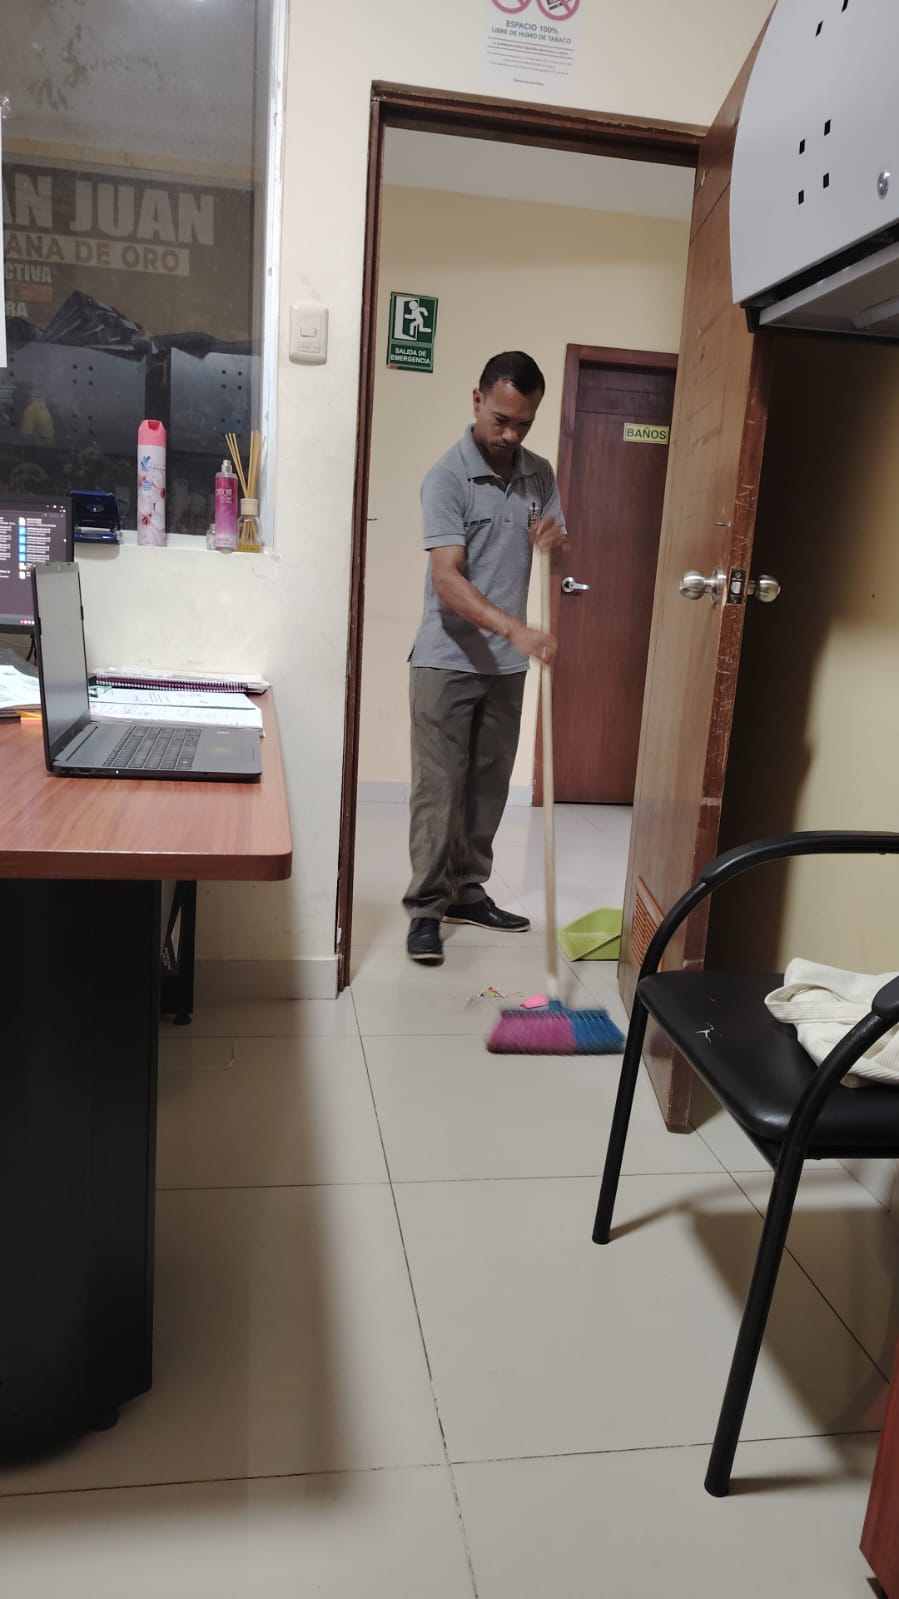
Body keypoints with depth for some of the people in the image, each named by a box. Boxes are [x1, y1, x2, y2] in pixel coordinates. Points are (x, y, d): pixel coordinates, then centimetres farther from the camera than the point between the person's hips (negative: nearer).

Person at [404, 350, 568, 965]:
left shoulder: (540, 474, 7)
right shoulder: (447, 477, -13)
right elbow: (447, 579, -23)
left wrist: (556, 540, -10)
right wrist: (514, 627, -36)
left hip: (507, 664, 6)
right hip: (447, 661, -6)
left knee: (489, 786, 12)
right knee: (439, 788, -3)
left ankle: (466, 891, 26)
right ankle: (426, 908, 6)